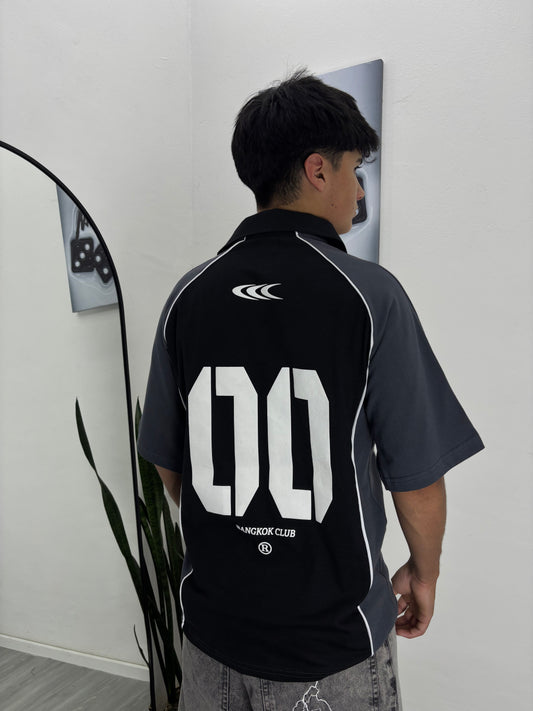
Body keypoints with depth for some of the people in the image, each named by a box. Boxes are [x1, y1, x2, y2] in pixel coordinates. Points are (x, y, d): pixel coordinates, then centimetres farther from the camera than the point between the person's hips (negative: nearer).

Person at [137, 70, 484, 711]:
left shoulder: (189, 296, -6)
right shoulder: (368, 295, -17)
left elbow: (167, 464, 3)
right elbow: (416, 479, -12)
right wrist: (424, 573, 7)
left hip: (212, 624, 4)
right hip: (333, 641, -3)